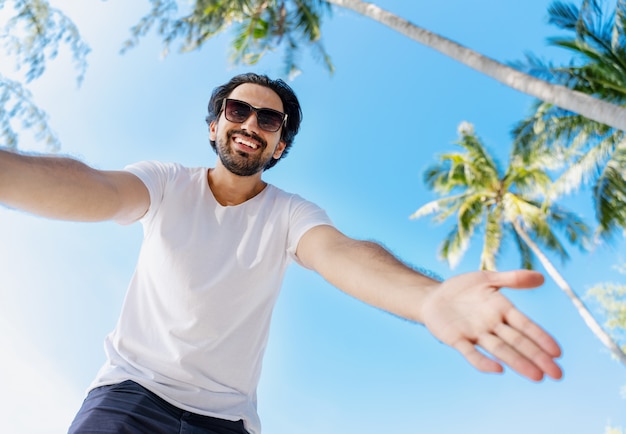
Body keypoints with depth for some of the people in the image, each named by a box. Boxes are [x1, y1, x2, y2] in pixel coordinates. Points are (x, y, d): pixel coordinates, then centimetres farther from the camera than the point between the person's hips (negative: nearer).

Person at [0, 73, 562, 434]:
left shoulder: (290, 215, -4)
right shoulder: (168, 184, -2)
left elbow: (341, 252, -26)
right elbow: (99, 191, -24)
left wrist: (429, 298, -48)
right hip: (130, 388, 0)